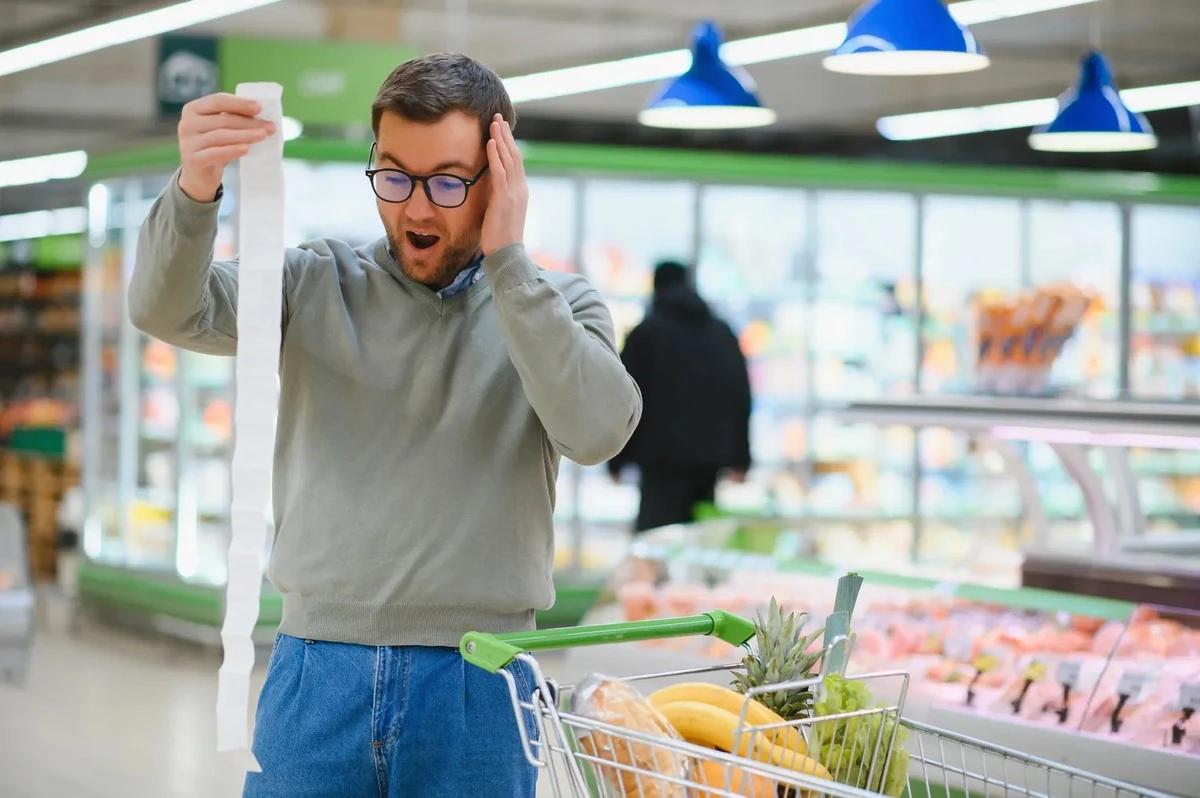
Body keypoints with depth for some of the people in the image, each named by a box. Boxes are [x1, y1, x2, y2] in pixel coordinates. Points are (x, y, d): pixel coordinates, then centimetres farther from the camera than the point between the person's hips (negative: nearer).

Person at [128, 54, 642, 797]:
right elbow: (170, 311, -9)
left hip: (477, 682, -1)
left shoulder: (555, 304, 3)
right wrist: (194, 193, -29)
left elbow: (599, 430, -15)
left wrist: (508, 261, -14)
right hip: (318, 672, 1)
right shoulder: (319, 285, 6)